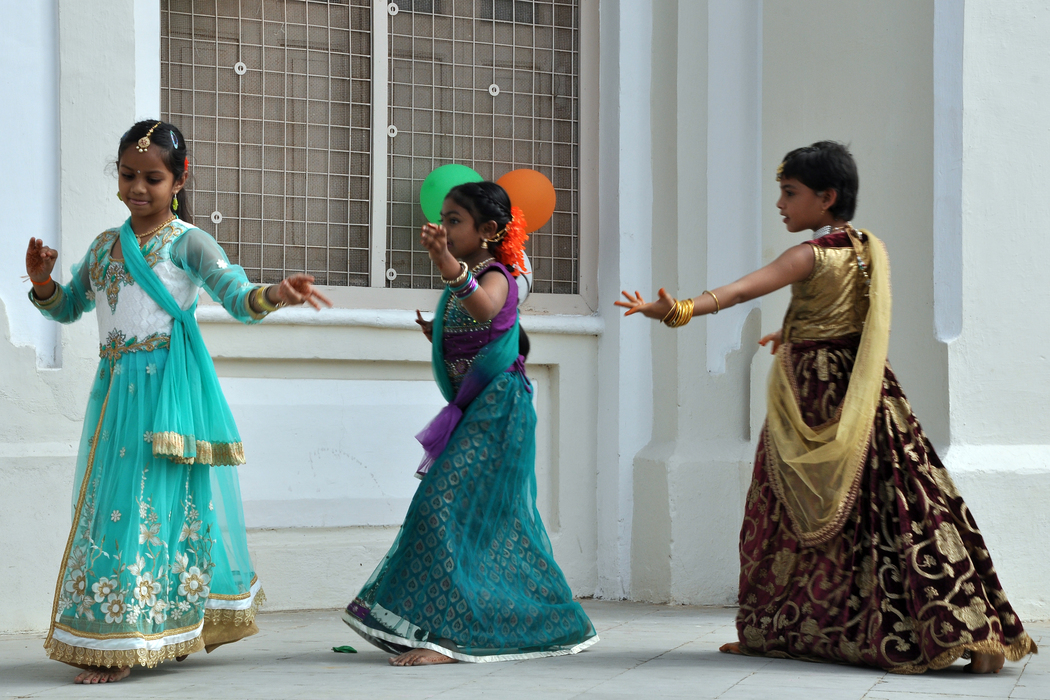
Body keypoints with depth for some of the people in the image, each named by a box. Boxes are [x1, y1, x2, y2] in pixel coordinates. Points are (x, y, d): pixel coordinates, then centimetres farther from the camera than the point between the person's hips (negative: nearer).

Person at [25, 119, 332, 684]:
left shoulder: (187, 242, -4)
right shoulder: (105, 245, 15)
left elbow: (238, 298, -14)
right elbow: (68, 308, 22)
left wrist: (275, 294, -36)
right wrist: (43, 281, 1)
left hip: (168, 388, -6)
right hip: (116, 385, 6)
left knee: (153, 502, -9)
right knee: (109, 501, 7)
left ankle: (122, 643, -7)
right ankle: (106, 637, 16)